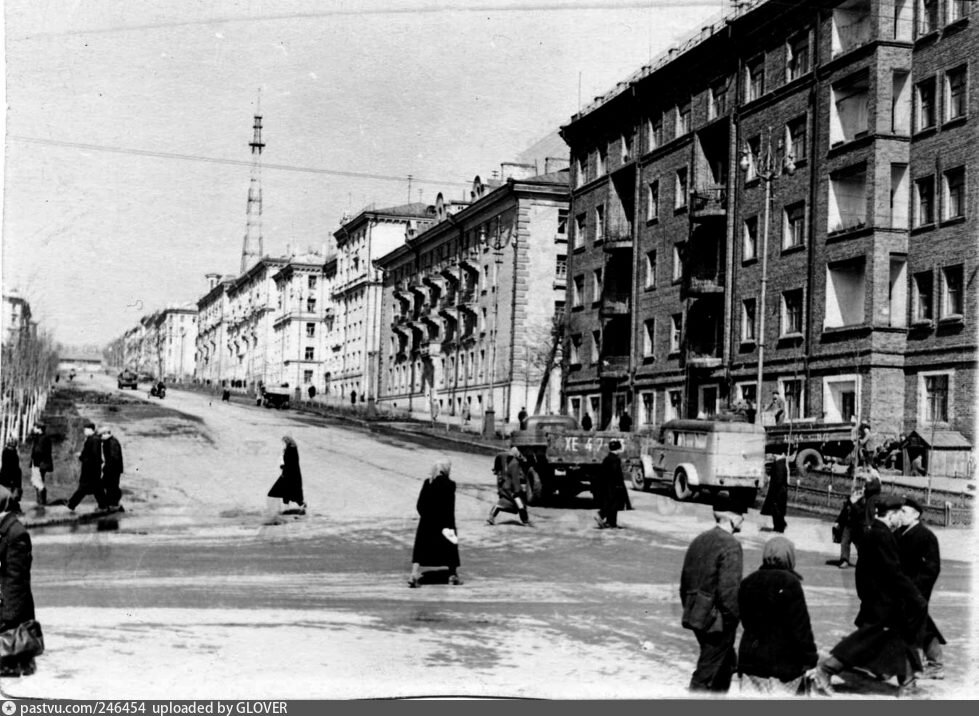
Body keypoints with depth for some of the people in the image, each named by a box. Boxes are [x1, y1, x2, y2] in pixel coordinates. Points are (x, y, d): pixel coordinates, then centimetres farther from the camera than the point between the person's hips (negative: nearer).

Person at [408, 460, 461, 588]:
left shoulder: (427, 483, 4)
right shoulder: (449, 484, -9)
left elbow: (419, 505, 5)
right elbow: (450, 507, -13)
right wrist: (450, 525, -11)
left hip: (426, 522, 3)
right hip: (443, 523, -3)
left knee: (421, 549, 4)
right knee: (450, 548, 14)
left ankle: (414, 575, -10)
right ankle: (453, 576, 23)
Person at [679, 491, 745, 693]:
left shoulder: (699, 540, 8)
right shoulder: (730, 545, -18)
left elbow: (685, 580, 13)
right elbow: (729, 589, -23)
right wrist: (733, 618, -11)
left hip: (696, 615, 8)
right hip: (717, 619, -8)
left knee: (727, 663, 25)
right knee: (706, 676, 1)